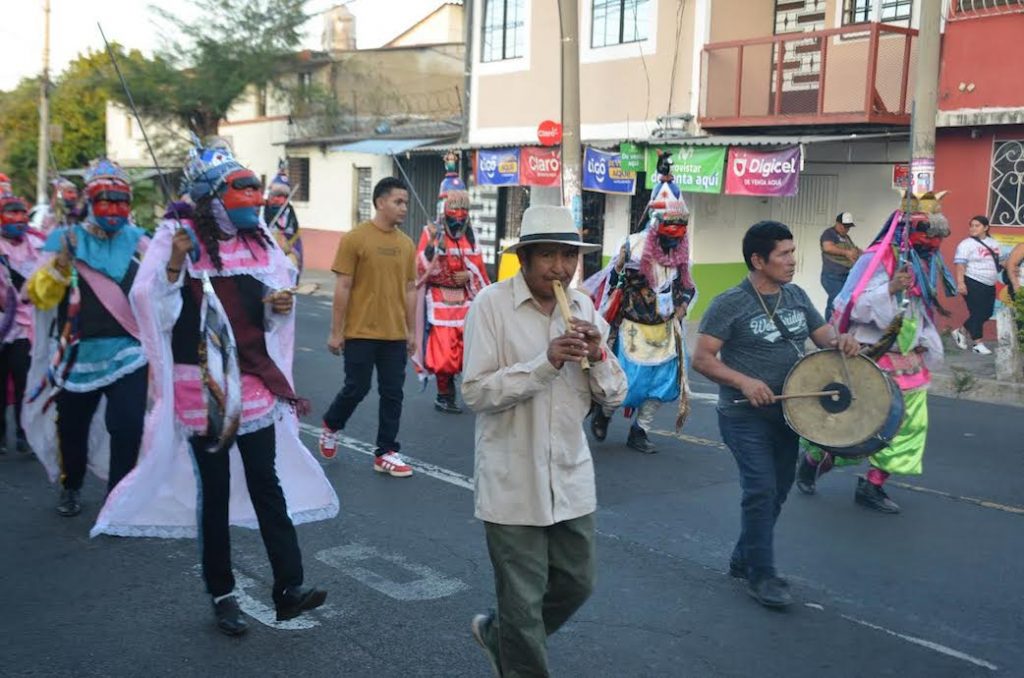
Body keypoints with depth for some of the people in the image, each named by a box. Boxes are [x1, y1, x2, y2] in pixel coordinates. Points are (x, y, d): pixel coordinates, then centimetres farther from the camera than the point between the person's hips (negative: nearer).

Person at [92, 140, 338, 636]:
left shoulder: (257, 240, 8)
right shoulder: (178, 235, -8)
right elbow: (150, 302, -15)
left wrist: (281, 305, -5)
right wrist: (175, 265, -30)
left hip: (255, 381, 5)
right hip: (202, 383, -4)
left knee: (267, 482, 4)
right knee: (214, 490, 5)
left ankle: (288, 587, 7)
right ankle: (222, 595, 18)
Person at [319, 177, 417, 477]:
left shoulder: (406, 244, 7)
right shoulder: (355, 238, -8)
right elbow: (342, 288, -8)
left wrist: (411, 331, 12)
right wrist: (336, 332, -8)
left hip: (395, 335, 5)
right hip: (361, 333, -5)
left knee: (392, 393, 7)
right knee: (356, 388, 5)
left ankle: (386, 453, 18)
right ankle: (331, 425, 34)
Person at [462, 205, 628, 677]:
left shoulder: (584, 307, 4)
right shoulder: (491, 305, -12)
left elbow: (614, 396, 5)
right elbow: (475, 393, -19)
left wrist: (598, 356, -14)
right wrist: (546, 362, -26)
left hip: (570, 477, 6)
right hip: (512, 483, -5)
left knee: (577, 583, 18)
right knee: (523, 600, 5)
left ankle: (497, 633, 42)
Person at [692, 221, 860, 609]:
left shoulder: (796, 297, 7)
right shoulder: (730, 304, -12)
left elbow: (823, 334, 14)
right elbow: (702, 359, -14)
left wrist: (841, 341, -10)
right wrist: (744, 382, -26)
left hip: (786, 413, 7)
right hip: (745, 416, -7)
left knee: (778, 491, 14)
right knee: (761, 490, -12)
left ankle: (743, 561, 31)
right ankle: (761, 576, 3)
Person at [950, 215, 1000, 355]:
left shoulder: (994, 242, 11)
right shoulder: (966, 244, -10)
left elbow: (999, 261, 23)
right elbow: (960, 264, -17)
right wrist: (960, 283, -26)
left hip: (989, 285, 8)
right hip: (973, 284, -8)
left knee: (987, 312, 10)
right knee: (977, 313, -6)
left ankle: (960, 331, 25)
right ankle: (977, 343, 4)